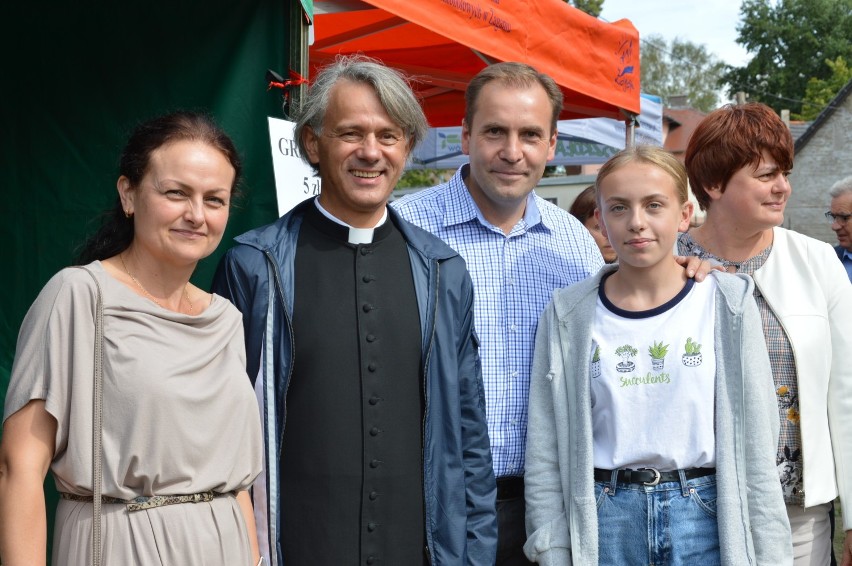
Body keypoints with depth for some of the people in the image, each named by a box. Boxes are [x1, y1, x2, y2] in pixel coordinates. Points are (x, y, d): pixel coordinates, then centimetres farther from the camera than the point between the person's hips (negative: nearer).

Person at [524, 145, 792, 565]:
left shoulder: (728, 305, -2)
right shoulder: (568, 315, -2)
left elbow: (754, 444, -1)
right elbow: (545, 452, 0)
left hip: (704, 515, 0)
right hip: (602, 521, 0)